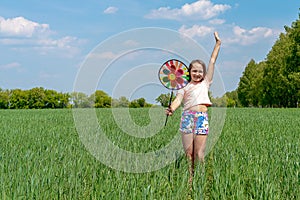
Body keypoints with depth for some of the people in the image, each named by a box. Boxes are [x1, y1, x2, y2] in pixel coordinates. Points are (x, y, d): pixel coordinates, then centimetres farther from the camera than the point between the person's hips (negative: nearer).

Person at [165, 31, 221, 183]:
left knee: (199, 154, -4)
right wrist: (172, 109, -25)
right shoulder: (184, 88, 15)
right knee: (188, 152, -2)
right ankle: (189, 178, 6)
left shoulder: (205, 83, 20)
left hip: (202, 117, 1)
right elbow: (178, 100, -3)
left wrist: (218, 43, 21)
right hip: (187, 117, 0)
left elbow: (212, 61, 20)